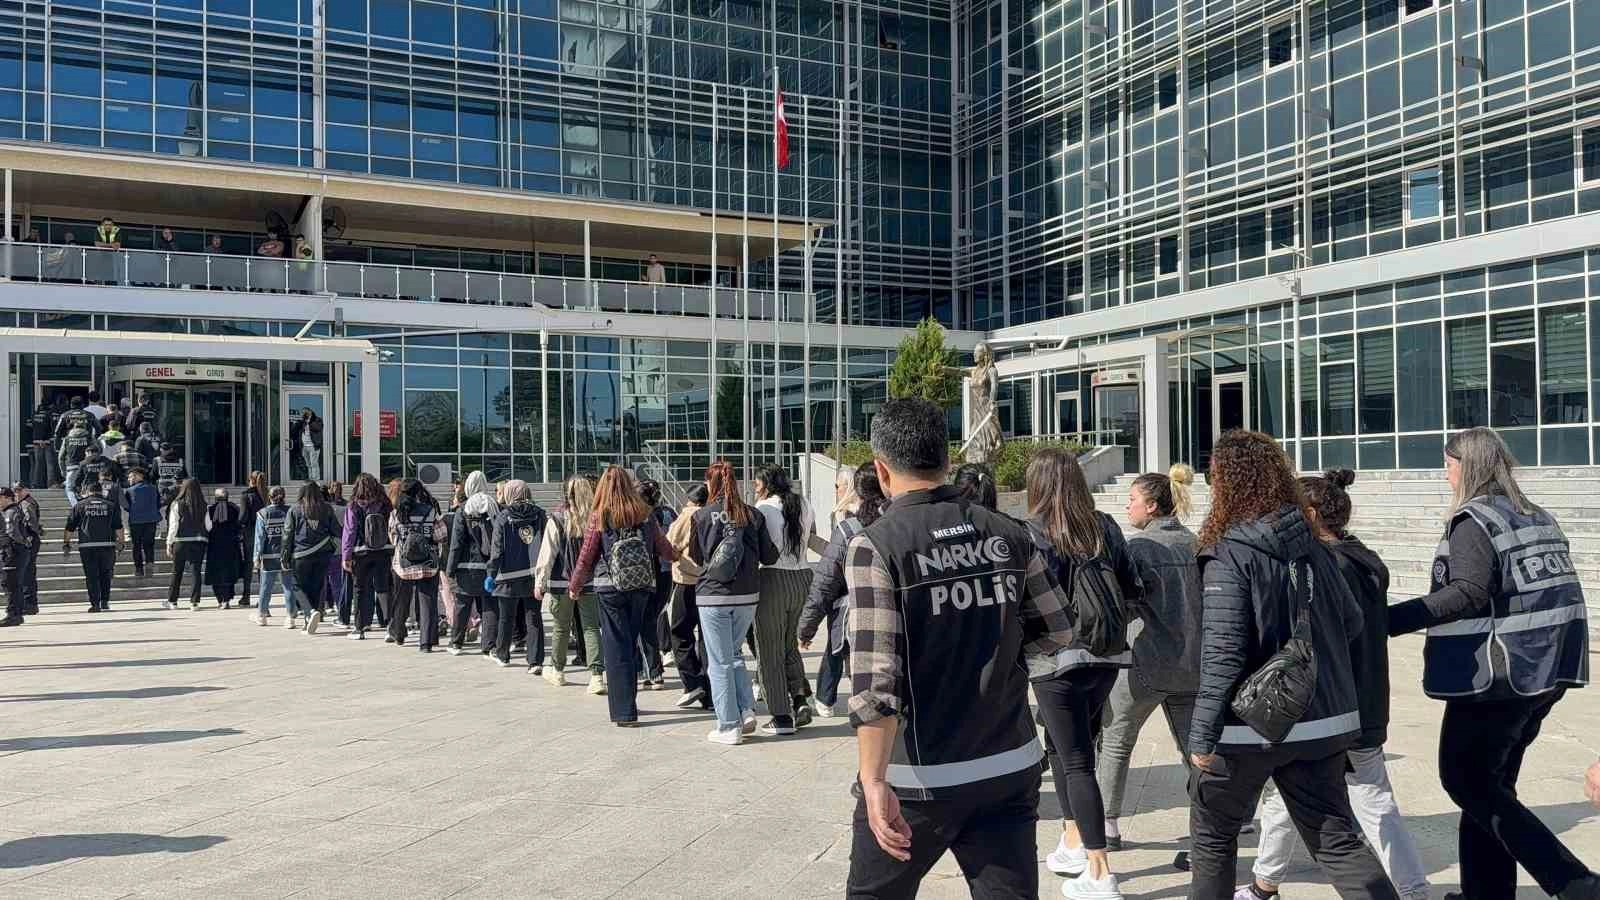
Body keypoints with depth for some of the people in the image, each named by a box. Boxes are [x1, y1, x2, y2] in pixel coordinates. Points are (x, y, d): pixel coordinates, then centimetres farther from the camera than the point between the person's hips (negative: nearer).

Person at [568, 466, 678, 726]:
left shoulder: (599, 517, -8)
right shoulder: (645, 514, 0)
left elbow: (586, 557, -3)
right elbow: (663, 547, 14)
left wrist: (574, 585, 13)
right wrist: (677, 556, 37)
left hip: (610, 588, -3)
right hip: (641, 587, 3)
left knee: (617, 648, 3)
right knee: (630, 643, 17)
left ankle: (624, 712, 1)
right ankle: (627, 703, 27)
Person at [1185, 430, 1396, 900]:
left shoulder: (1229, 555, -17)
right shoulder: (1312, 545, 2)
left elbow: (1223, 653, -21)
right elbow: (1351, 623, 11)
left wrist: (1202, 733, -16)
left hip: (1249, 724, -5)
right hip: (1322, 721, 6)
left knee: (1212, 832, 15)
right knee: (1336, 839, 11)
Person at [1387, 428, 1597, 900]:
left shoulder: (1474, 520, -12)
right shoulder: (1538, 516, 14)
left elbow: (1469, 593, -24)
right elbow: (1554, 591, 14)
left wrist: (1391, 619, -26)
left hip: (1498, 674, -9)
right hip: (1546, 671, 9)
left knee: (1465, 779, 1)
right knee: (1492, 782, 16)